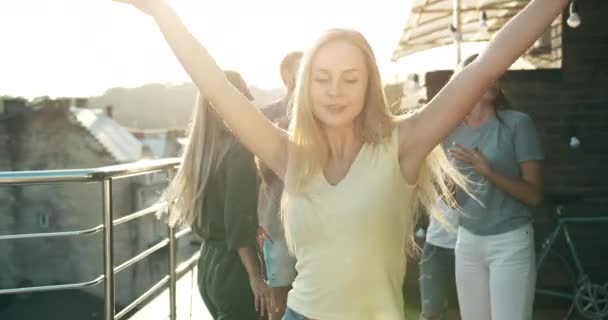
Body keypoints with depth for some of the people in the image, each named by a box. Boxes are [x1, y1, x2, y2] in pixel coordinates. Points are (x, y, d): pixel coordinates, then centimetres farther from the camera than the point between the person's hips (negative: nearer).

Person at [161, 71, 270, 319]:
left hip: (208, 262, 8)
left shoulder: (202, 149, 8)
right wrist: (255, 277, -15)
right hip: (232, 266, -8)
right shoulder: (237, 150, -16)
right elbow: (239, 223, -19)